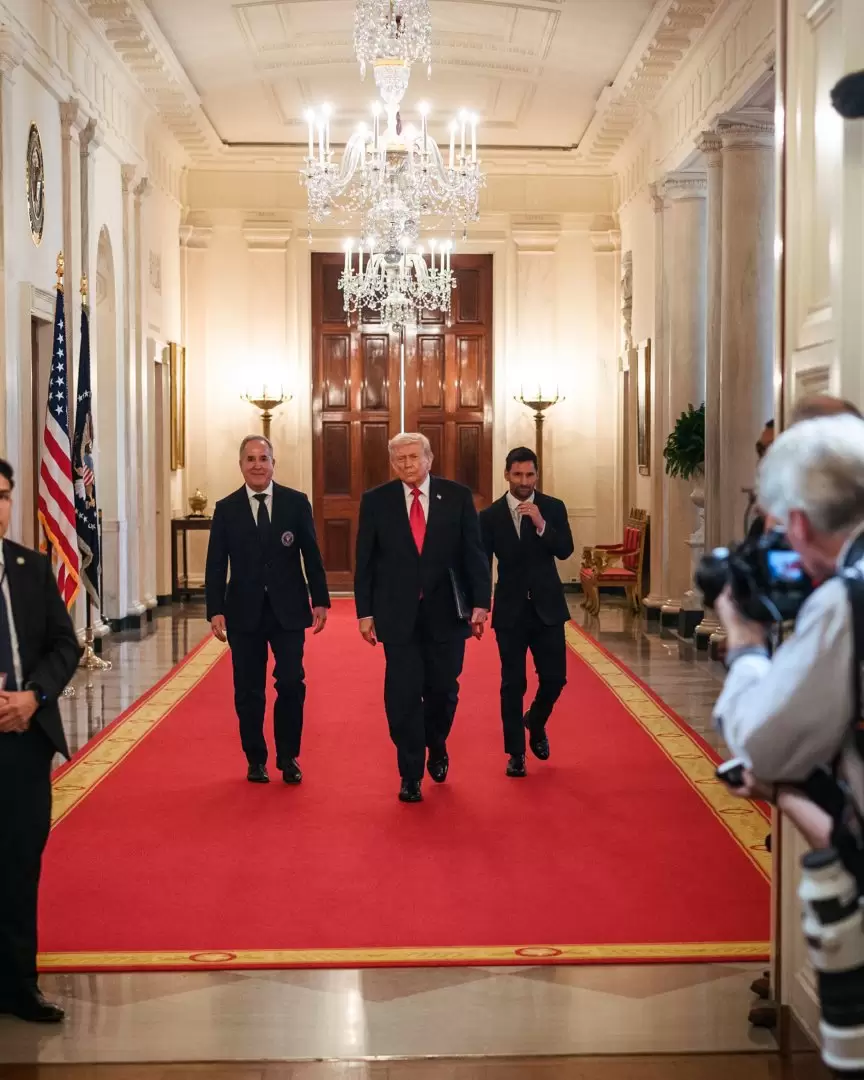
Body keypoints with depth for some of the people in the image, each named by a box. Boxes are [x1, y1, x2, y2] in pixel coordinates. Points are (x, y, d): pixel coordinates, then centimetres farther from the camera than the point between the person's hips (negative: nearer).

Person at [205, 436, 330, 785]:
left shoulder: (296, 502, 1)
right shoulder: (226, 509, 2)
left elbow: (312, 555, 3)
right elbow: (216, 565, 1)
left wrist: (320, 600, -1)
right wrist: (216, 610, -7)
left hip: (288, 610, 0)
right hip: (244, 612, 1)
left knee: (291, 684, -3)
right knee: (249, 691, 6)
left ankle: (288, 757, 13)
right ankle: (256, 760, 20)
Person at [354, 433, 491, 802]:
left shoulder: (457, 496, 1)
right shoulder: (375, 501, 1)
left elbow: (474, 553, 0)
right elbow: (365, 562, 3)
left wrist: (480, 602, -7)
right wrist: (365, 612, -1)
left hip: (446, 611, 1)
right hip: (398, 613, 0)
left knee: (443, 690, 9)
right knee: (403, 695, 0)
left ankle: (437, 748, 37)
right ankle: (410, 775, 10)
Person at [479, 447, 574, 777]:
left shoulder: (553, 508, 0)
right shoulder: (491, 515, -2)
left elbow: (565, 550, -11)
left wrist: (540, 524, -25)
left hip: (547, 607, 1)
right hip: (510, 610, -1)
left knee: (554, 678, 3)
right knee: (513, 684, 2)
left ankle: (535, 722, 33)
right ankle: (515, 753, 11)